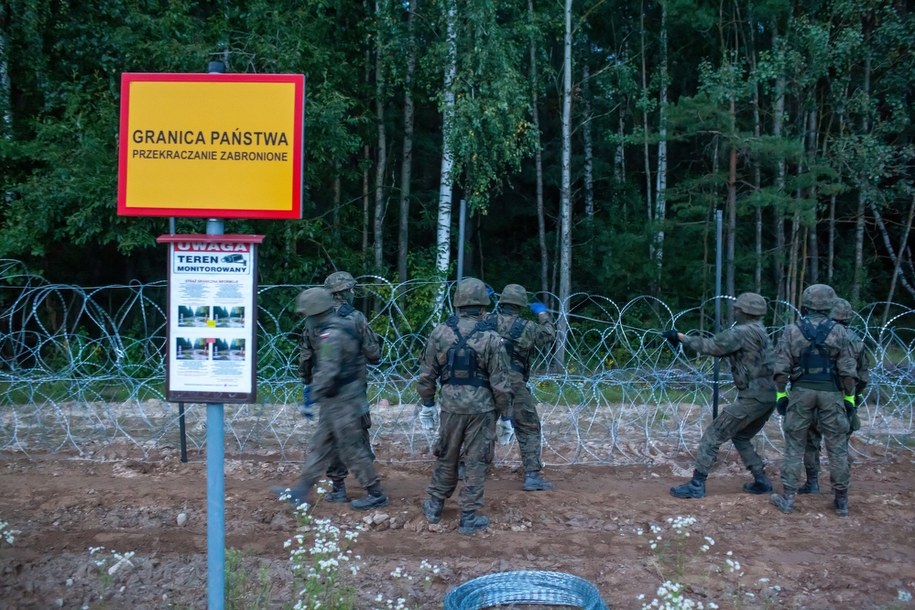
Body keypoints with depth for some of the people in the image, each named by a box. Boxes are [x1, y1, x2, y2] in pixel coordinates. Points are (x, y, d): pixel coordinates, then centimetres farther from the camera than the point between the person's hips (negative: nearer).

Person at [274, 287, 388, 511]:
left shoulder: (330, 335, -22)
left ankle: (376, 494, 11)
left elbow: (327, 373, -29)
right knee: (321, 445, 14)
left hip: (340, 400, -10)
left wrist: (314, 394, -12)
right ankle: (302, 490, 22)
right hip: (348, 395, 10)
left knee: (352, 450, 0)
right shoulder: (344, 325, 9)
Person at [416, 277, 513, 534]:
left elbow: (426, 375, 2)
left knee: (446, 457, 19)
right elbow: (501, 383, -9)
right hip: (481, 408, -3)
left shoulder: (440, 333, -4)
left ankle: (435, 507, 31)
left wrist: (427, 404, 14)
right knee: (475, 462, 6)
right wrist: (506, 416, 0)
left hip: (451, 406, 3)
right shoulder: (491, 338, -11)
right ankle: (469, 518, 12)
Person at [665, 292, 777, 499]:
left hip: (753, 398, -9)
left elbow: (712, 346, -11)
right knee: (741, 437, 26)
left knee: (713, 436, -4)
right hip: (768, 397, 9)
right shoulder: (759, 331, 16)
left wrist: (681, 337, -3)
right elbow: (723, 347, 20)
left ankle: (697, 485, -4)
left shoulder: (742, 332, -13)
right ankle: (761, 481, 24)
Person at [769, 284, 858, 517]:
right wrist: (850, 397, 6)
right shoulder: (838, 332, -2)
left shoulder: (791, 331, -2)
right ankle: (841, 501, 15)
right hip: (830, 393, 0)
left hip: (801, 392, 0)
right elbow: (848, 370, -3)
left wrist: (780, 394, 4)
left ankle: (787, 497, 9)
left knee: (794, 446, 8)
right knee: (837, 448, 9)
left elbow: (782, 369, -4)